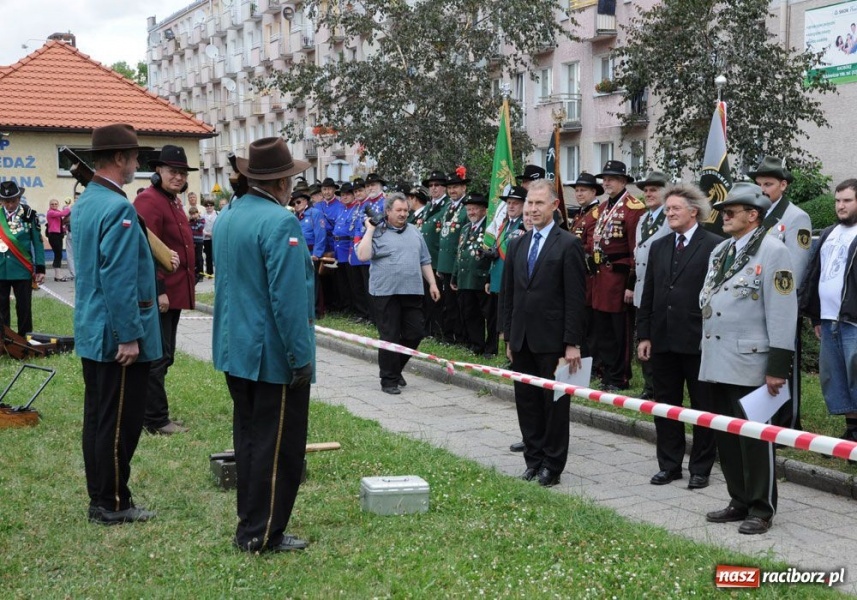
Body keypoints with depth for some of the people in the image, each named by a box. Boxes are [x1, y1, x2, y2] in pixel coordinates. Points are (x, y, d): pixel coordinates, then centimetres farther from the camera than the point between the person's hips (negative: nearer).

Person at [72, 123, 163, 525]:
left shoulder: (84, 202, 12)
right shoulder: (118, 208, -19)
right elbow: (119, 279, -23)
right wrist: (129, 336, -19)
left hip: (91, 332, 10)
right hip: (116, 335, -10)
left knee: (97, 417, 15)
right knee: (119, 422, 0)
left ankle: (100, 498, 24)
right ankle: (112, 504, 8)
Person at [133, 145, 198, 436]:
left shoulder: (174, 201, 16)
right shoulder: (149, 201, -15)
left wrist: (190, 285, 22)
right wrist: (158, 291, -24)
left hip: (174, 293, 10)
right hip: (159, 295, -10)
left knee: (163, 356, 15)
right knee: (159, 357, -4)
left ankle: (153, 414, 24)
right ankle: (156, 420, 4)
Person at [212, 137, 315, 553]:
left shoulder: (226, 217, 8)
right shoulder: (280, 222, -20)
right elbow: (288, 297, -23)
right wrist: (301, 356, -18)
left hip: (235, 349, 9)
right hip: (274, 354, -9)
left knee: (248, 437, 17)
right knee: (277, 445, 1)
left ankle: (250, 525, 27)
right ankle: (262, 534, 7)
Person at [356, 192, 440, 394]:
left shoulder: (414, 232, 14)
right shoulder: (377, 232, -1)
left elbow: (425, 261, 19)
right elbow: (363, 255, -16)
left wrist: (432, 283, 11)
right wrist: (370, 230, -12)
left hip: (412, 292, 5)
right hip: (386, 292, -5)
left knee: (415, 333, 6)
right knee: (390, 337, -1)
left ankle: (396, 368, 27)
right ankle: (389, 380, 10)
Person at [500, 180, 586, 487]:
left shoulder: (568, 245, -7)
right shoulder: (517, 245, 11)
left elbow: (575, 297, -10)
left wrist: (572, 343, -14)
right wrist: (509, 337, 10)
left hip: (552, 340, -6)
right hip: (522, 340, 6)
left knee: (555, 403, 3)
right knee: (526, 401, 11)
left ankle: (553, 465, 12)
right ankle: (534, 459, 23)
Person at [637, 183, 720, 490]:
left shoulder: (715, 246, -6)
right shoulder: (658, 247, 11)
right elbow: (648, 295, 11)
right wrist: (644, 335, 6)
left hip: (698, 341, -5)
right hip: (663, 340, 6)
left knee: (703, 407, 6)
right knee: (665, 405, 12)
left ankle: (701, 469, 16)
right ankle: (669, 465, 23)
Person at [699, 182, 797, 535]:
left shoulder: (772, 251, -9)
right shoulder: (719, 251, 15)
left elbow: (782, 311, -13)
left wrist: (778, 366, -17)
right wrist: (707, 352, 15)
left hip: (749, 363, -8)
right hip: (717, 361, 8)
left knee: (754, 436, -1)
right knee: (726, 436, 13)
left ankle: (761, 509, 10)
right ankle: (740, 501, 25)